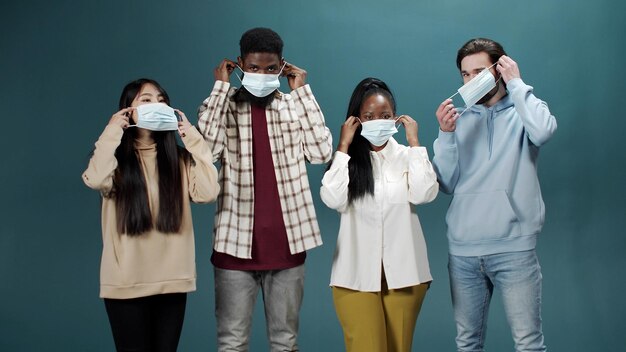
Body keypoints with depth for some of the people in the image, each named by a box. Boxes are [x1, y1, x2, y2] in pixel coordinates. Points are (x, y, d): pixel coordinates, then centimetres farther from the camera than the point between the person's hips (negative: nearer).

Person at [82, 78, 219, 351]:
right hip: (126, 280, -3)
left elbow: (207, 192, -8)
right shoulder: (117, 157, 0)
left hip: (172, 278, 3)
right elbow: (96, 180, -23)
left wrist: (194, 141, -3)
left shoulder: (178, 158, 8)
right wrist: (112, 132, -12)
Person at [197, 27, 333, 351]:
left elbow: (321, 152, -7)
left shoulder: (294, 106, 6)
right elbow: (205, 149, -18)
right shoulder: (224, 106, 1)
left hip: (286, 241, 2)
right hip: (236, 241, -2)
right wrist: (220, 87, -10)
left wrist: (302, 91, -4)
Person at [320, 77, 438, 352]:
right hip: (356, 273, -1)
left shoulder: (407, 155, 5)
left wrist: (414, 142, -7)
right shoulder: (346, 158, 3)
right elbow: (332, 199, -14)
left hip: (403, 271, 2)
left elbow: (424, 193, -12)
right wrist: (343, 147, -9)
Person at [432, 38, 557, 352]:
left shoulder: (522, 112, 3)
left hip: (513, 248, -3)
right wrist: (445, 135, -10)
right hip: (462, 250, 3)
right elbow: (447, 184, 3)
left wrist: (515, 84, -9)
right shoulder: (460, 120, 10)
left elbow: (543, 131, -22)